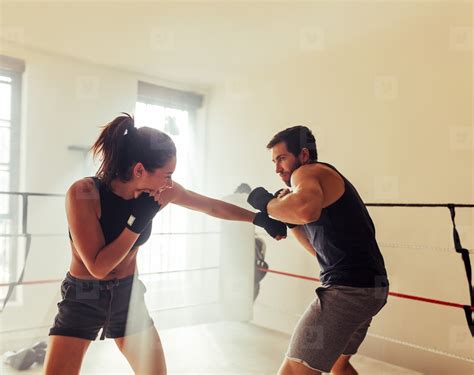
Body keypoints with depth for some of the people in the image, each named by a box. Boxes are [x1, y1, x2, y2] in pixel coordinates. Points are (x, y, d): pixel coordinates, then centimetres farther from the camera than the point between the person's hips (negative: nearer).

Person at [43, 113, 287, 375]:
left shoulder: (162, 191, -14)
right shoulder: (83, 193, -25)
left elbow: (213, 207, -1)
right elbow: (98, 267, -24)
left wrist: (260, 218, 3)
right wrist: (139, 219, -28)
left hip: (128, 295, 4)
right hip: (82, 299, -3)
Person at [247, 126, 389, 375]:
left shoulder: (307, 173, -6)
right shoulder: (323, 180, 21)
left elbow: (307, 209, -32)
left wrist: (267, 204, -15)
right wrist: (290, 219, 14)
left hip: (349, 287, -10)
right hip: (369, 286, 10)